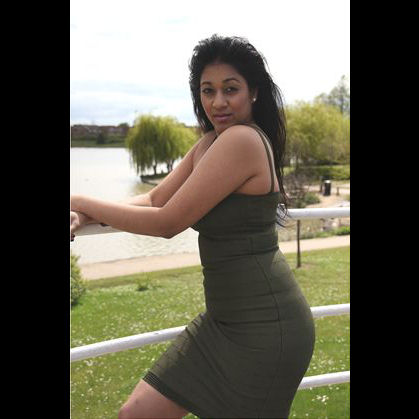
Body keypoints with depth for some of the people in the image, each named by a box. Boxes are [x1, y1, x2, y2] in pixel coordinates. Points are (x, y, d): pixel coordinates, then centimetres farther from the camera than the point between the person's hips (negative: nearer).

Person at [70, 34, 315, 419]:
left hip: (264, 324, -9)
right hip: (223, 319, 9)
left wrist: (80, 202, -9)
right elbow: (156, 199, 9)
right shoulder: (209, 143, 10)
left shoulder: (243, 140, -20)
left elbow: (168, 223, -19)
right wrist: (85, 217, -6)